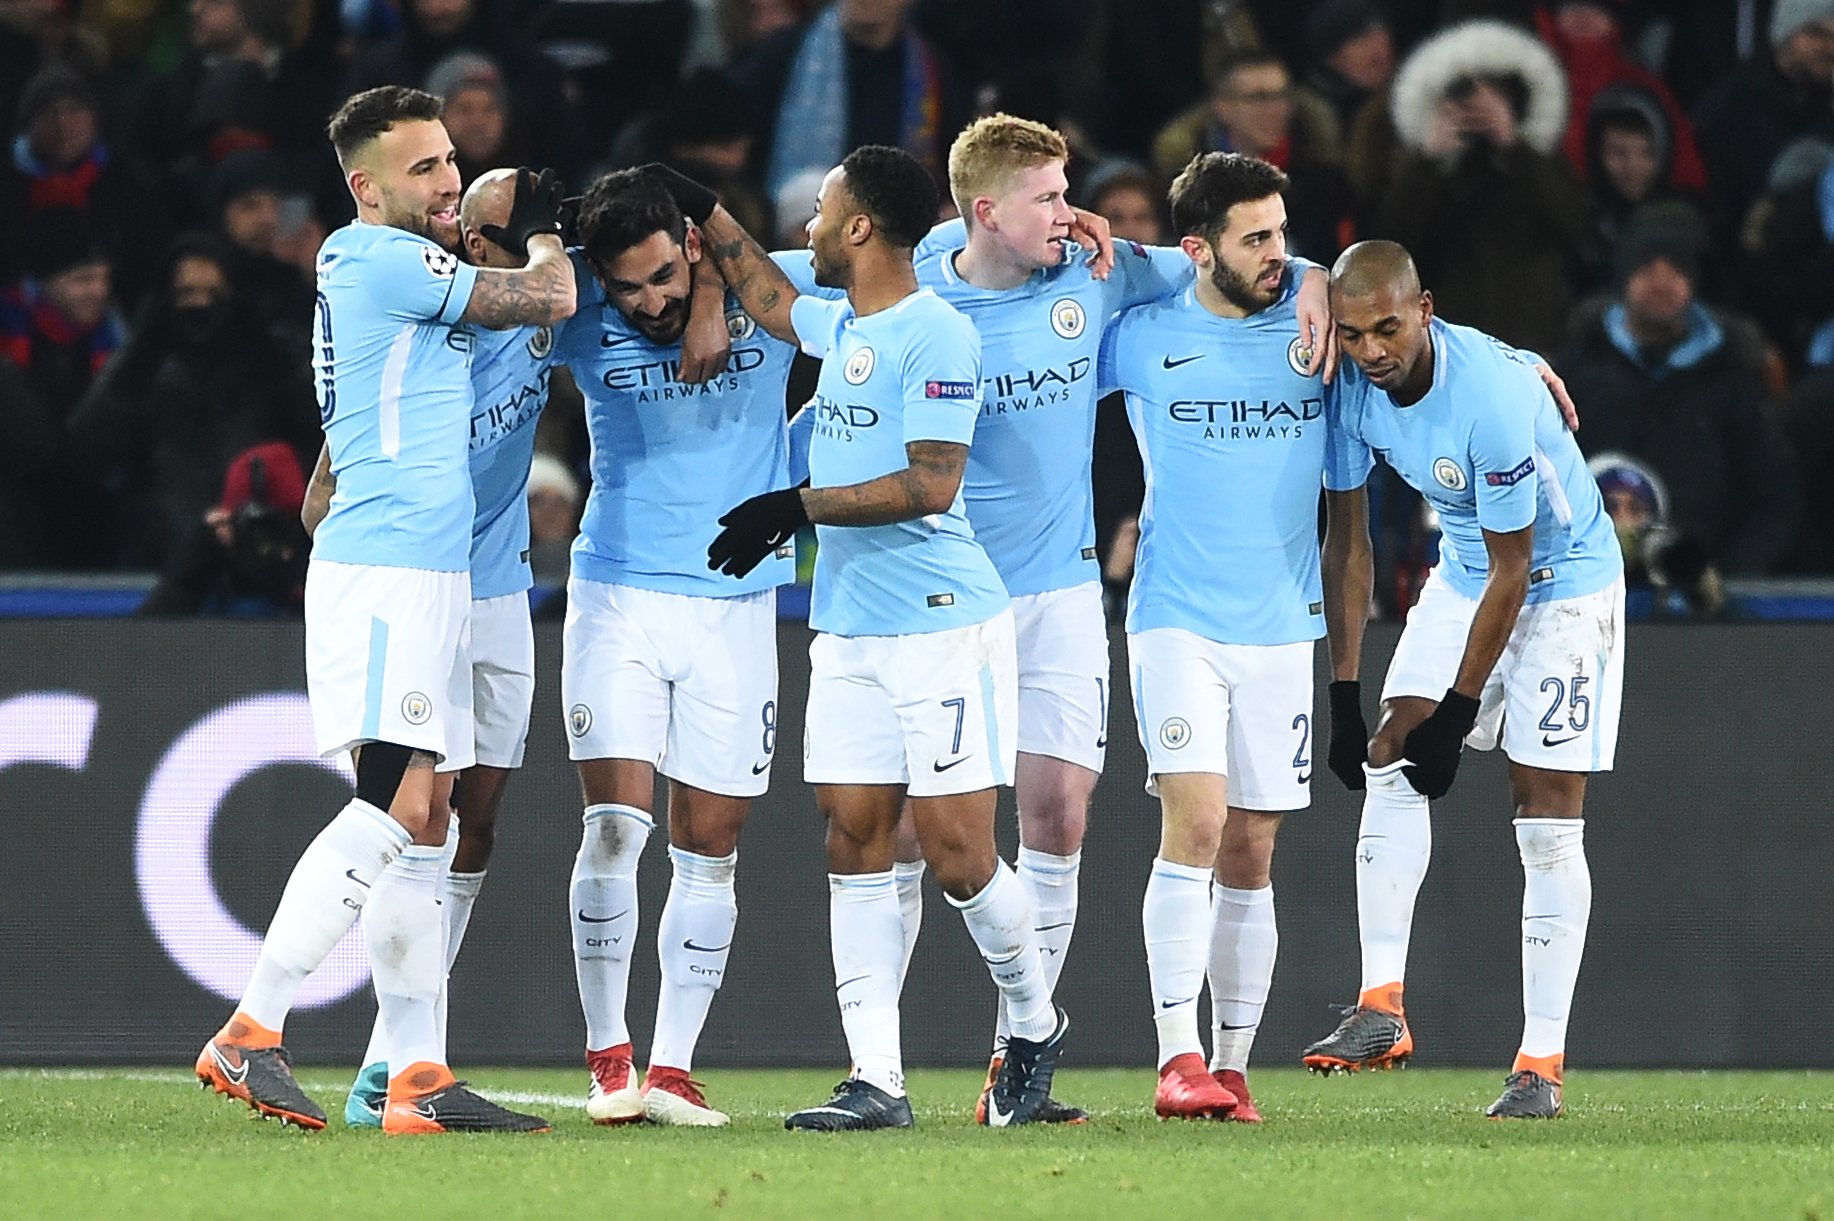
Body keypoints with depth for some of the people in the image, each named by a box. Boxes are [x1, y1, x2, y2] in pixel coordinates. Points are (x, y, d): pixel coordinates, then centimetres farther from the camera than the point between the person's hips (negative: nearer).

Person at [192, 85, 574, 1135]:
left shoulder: (402, 265, 20)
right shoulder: (378, 258, -9)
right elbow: (547, 301, -8)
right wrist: (543, 233, 12)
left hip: (428, 575, 10)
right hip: (387, 567, -10)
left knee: (423, 825, 6)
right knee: (394, 808, -18)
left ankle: (420, 1079, 4)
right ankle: (250, 1036, -20)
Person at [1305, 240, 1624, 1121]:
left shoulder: (1492, 395, -33)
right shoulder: (1352, 386, -13)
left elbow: (1509, 575, -24)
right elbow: (1346, 542, -1)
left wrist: (1457, 714, -19)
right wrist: (1344, 694, -4)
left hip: (1565, 583, -6)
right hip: (1462, 576, 6)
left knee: (1547, 821, -9)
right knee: (1388, 762, -12)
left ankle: (1541, 1064, -7)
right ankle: (1381, 1007, -13)